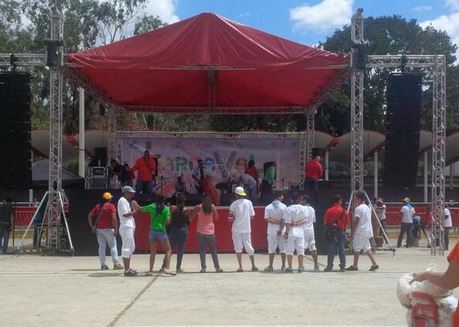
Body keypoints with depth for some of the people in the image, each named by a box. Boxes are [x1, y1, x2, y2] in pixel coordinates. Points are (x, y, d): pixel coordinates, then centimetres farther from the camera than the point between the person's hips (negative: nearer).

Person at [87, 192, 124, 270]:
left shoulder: (98, 206, 12)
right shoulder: (111, 206, -6)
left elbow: (90, 215, 10)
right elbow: (114, 218, -16)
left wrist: (92, 226, 10)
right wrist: (116, 228, -13)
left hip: (99, 229, 5)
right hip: (108, 229, -5)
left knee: (101, 246, 7)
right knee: (113, 246, 1)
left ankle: (103, 264, 6)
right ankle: (116, 264, 0)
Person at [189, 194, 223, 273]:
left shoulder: (198, 207, -4)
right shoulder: (213, 207, -1)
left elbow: (191, 217, -3)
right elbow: (216, 218, 8)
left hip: (201, 231, -1)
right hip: (210, 231, 1)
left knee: (202, 250, 4)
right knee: (213, 250, 9)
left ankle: (203, 267, -1)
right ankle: (217, 267, 9)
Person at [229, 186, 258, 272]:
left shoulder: (234, 204, -7)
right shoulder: (249, 202, 3)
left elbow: (231, 219, -9)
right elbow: (252, 216, 6)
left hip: (237, 229, -3)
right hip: (247, 228, 3)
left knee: (238, 247, 1)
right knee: (249, 246, 11)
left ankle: (240, 267, -4)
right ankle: (253, 266, 11)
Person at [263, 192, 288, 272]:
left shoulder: (268, 207, 2)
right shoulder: (283, 206, -4)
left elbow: (266, 219, -8)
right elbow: (284, 219, -11)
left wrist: (275, 221, -9)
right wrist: (281, 229, -13)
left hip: (271, 230, 1)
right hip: (281, 230, -1)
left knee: (271, 248, 4)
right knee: (283, 248, 7)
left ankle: (270, 266, 2)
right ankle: (283, 266, 8)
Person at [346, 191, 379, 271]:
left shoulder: (358, 208, -13)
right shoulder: (367, 207, 14)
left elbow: (356, 221, -17)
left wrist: (352, 232, -13)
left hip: (360, 232, -9)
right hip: (367, 231, 9)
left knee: (356, 248, 0)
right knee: (366, 248, 13)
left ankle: (355, 265, 5)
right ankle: (374, 264, 7)